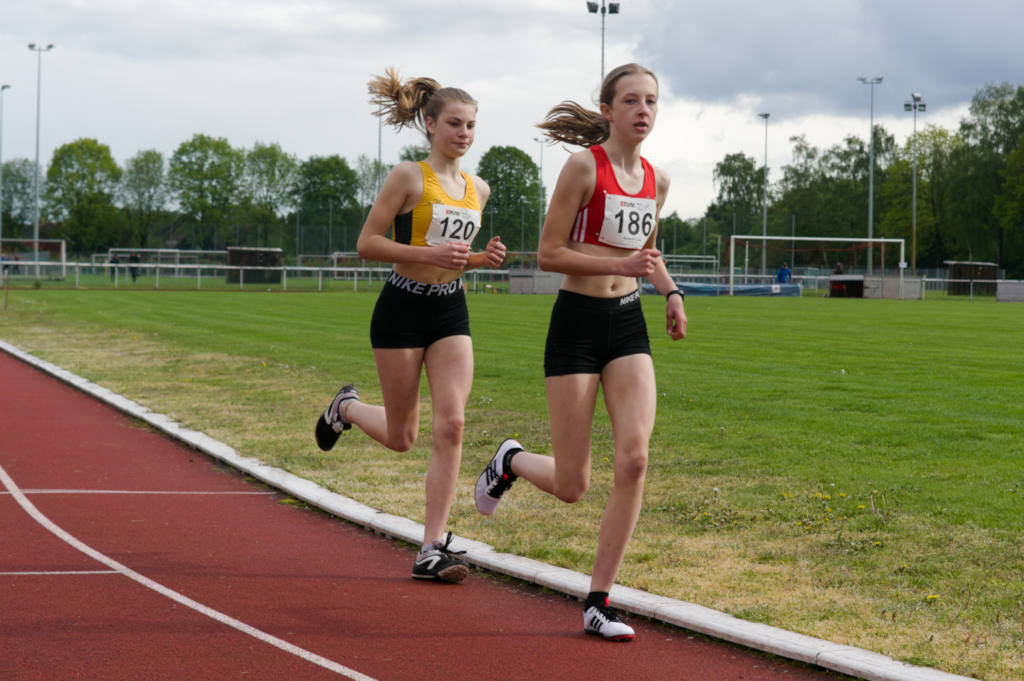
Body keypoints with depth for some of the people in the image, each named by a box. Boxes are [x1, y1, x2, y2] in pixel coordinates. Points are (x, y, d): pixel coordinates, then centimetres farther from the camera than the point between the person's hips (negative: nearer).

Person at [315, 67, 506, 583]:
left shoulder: (477, 189, 9)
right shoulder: (409, 177, -9)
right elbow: (367, 244, -11)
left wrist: (483, 258, 1)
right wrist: (431, 255, -22)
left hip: (451, 312, 5)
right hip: (403, 308, -5)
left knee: (451, 425, -10)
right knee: (401, 437, 5)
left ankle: (432, 549, -7)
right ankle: (346, 408, 40)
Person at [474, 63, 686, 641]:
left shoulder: (657, 180, 9)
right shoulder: (584, 167, -10)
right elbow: (549, 253, -11)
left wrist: (671, 291, 8)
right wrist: (621, 264, -20)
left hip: (629, 324, 5)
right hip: (578, 322, -5)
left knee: (634, 457, -13)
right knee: (572, 486, -2)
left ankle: (599, 602, -3)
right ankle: (511, 462, 35)